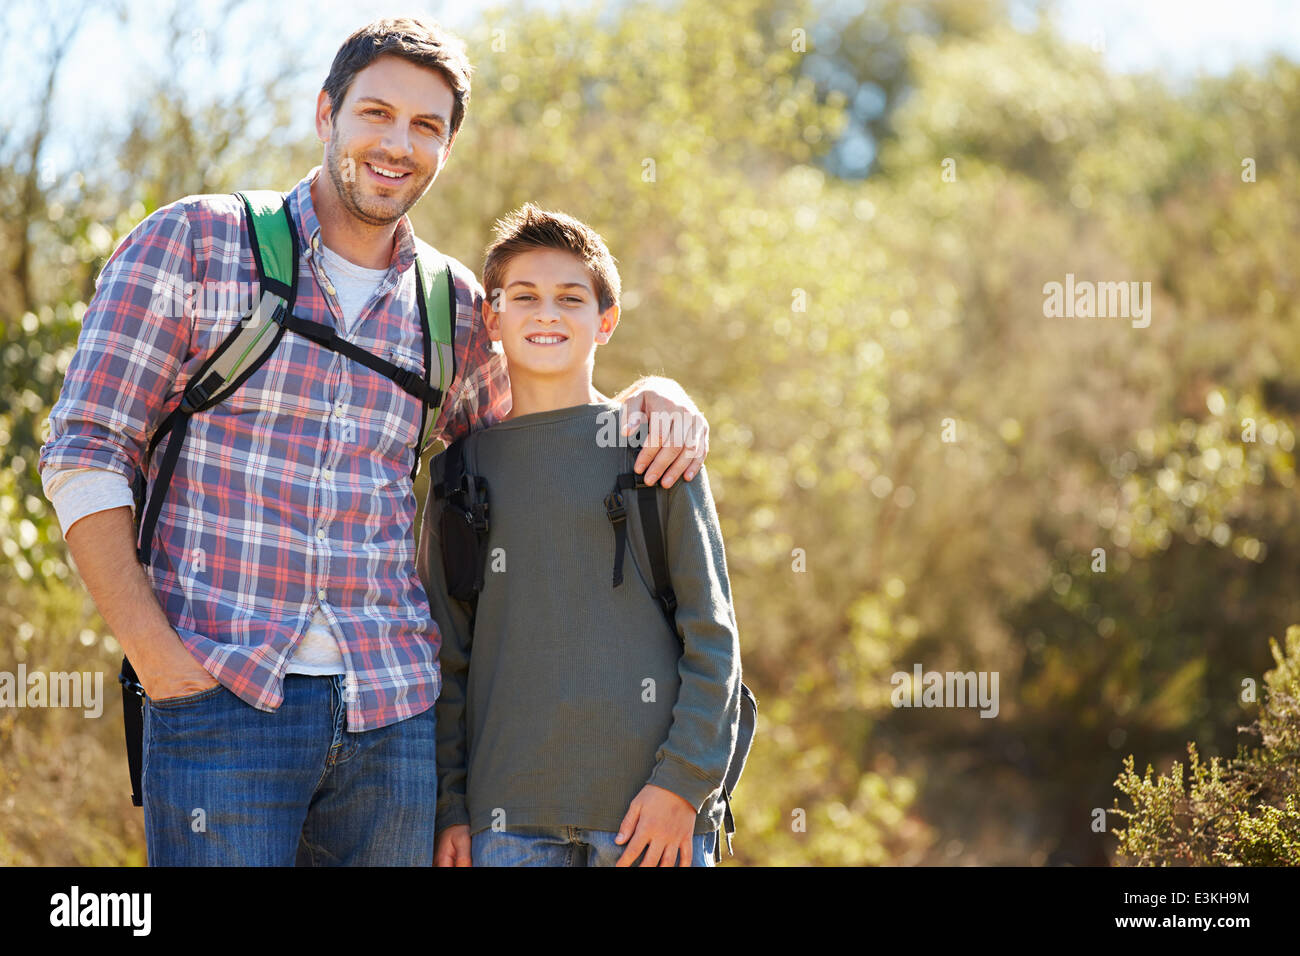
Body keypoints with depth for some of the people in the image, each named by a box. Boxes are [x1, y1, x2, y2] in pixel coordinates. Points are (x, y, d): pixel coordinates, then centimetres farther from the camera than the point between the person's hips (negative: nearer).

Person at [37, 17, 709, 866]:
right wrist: (150, 644, -10)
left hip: (396, 708, 4)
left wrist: (649, 399, 8)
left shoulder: (453, 310, 14)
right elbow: (86, 451, 0)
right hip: (223, 697, -4)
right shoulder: (193, 244, 3)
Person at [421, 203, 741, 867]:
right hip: (509, 813, 2)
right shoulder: (462, 465, 12)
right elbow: (447, 652, 12)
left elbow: (711, 634, 2)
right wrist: (448, 808, 5)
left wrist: (682, 783, -8)